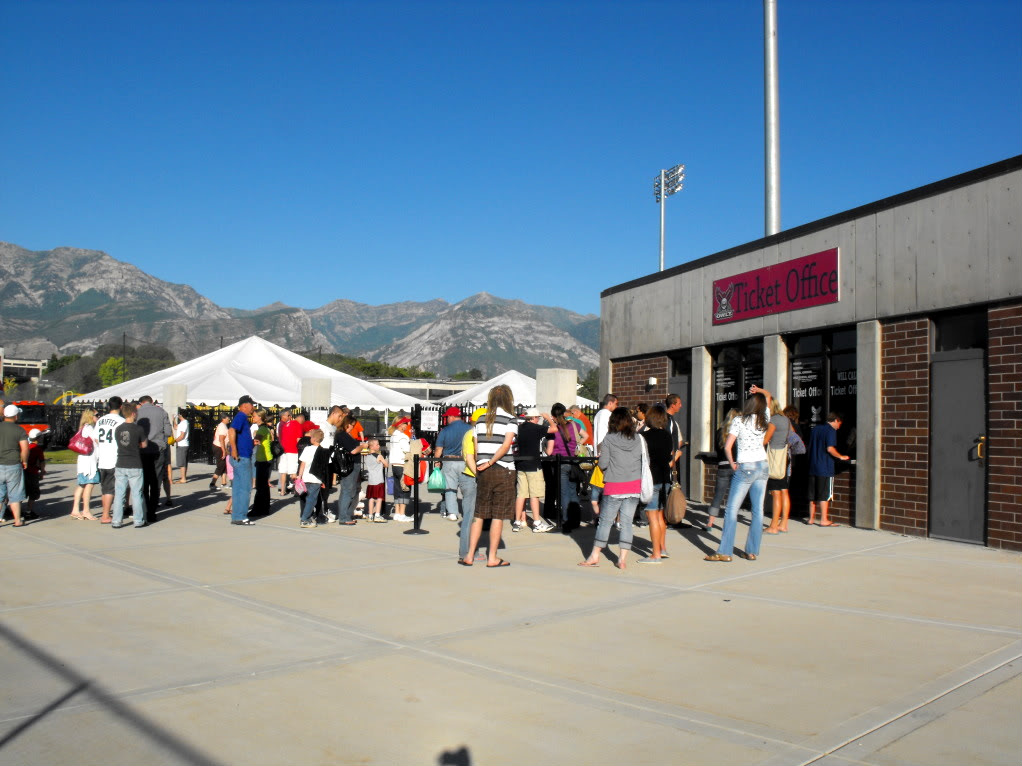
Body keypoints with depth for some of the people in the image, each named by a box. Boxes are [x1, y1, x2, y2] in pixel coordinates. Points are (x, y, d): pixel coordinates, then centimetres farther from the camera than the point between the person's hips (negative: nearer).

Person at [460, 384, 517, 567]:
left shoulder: (481, 420, 9)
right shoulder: (510, 420, -4)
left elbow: (474, 448, 8)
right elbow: (506, 445, -16)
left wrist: (479, 466, 13)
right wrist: (490, 463, -12)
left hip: (483, 472, 4)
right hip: (503, 471, -4)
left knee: (479, 514, 11)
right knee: (498, 516, 3)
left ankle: (469, 555, 12)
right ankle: (492, 558, 7)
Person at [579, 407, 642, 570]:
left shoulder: (608, 440, -7)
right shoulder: (638, 439, 2)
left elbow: (603, 464, -7)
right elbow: (642, 462, 7)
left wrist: (601, 455, 13)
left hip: (614, 486, -3)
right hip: (634, 486, 3)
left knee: (605, 521, 6)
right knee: (627, 521, 6)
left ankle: (595, 556, 12)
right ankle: (623, 558, 5)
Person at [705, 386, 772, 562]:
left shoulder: (739, 421, -8)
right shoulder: (764, 420, 5)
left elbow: (727, 447, -13)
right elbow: (768, 397, 22)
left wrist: (732, 464, 0)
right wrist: (759, 390, 3)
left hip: (745, 468, -5)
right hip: (763, 467, 5)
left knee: (731, 510, -2)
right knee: (758, 510, 7)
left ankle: (724, 552, -4)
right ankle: (752, 551, 11)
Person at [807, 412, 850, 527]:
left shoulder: (815, 429, 14)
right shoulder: (831, 431, -9)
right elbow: (830, 448, -20)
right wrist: (841, 457, -7)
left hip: (813, 467, 7)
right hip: (825, 468, -7)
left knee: (813, 495, 11)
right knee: (825, 495, -3)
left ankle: (811, 518, 14)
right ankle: (824, 520, -2)